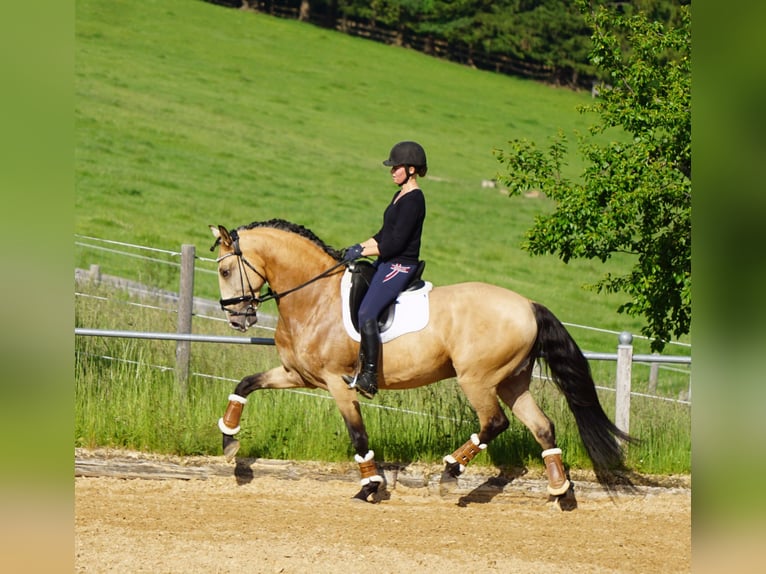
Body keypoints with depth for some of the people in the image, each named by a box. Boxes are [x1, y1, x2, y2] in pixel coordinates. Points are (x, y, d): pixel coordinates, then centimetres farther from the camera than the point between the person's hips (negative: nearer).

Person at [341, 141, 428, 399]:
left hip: (400, 267, -11)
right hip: (387, 263, 11)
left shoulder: (413, 200, -17)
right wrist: (360, 246, 7)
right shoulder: (401, 195, 15)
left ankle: (369, 378, -26)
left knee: (366, 313, -24)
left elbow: (395, 243, -21)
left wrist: (361, 252, -14)